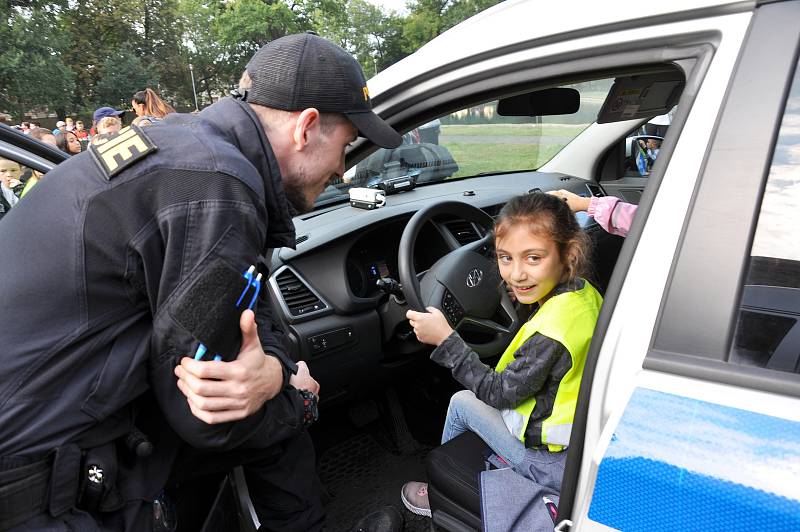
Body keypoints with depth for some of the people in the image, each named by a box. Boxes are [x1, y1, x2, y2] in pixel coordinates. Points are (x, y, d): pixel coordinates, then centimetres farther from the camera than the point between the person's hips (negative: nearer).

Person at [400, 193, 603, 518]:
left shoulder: (552, 330, -32)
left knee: (462, 403, 7)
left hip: (556, 462, -8)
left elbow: (501, 393, -20)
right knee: (480, 394, 22)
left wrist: (445, 340, -20)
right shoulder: (585, 293, -5)